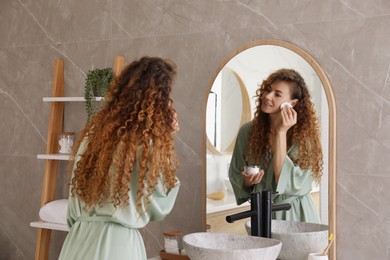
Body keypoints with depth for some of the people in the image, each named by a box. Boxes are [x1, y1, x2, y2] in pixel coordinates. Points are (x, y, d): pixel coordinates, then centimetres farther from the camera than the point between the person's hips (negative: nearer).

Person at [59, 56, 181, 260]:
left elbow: (75, 198, 8)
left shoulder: (95, 130, 3)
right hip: (117, 243, -5)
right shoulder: (150, 140, -14)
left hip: (79, 239, 6)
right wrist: (166, 140, -4)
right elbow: (159, 207, -4)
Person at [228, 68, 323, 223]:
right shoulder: (247, 131, -5)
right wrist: (248, 181, -17)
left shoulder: (304, 136, -13)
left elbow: (287, 184, -22)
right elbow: (235, 176, 6)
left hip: (296, 216, -2)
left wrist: (281, 132, -22)